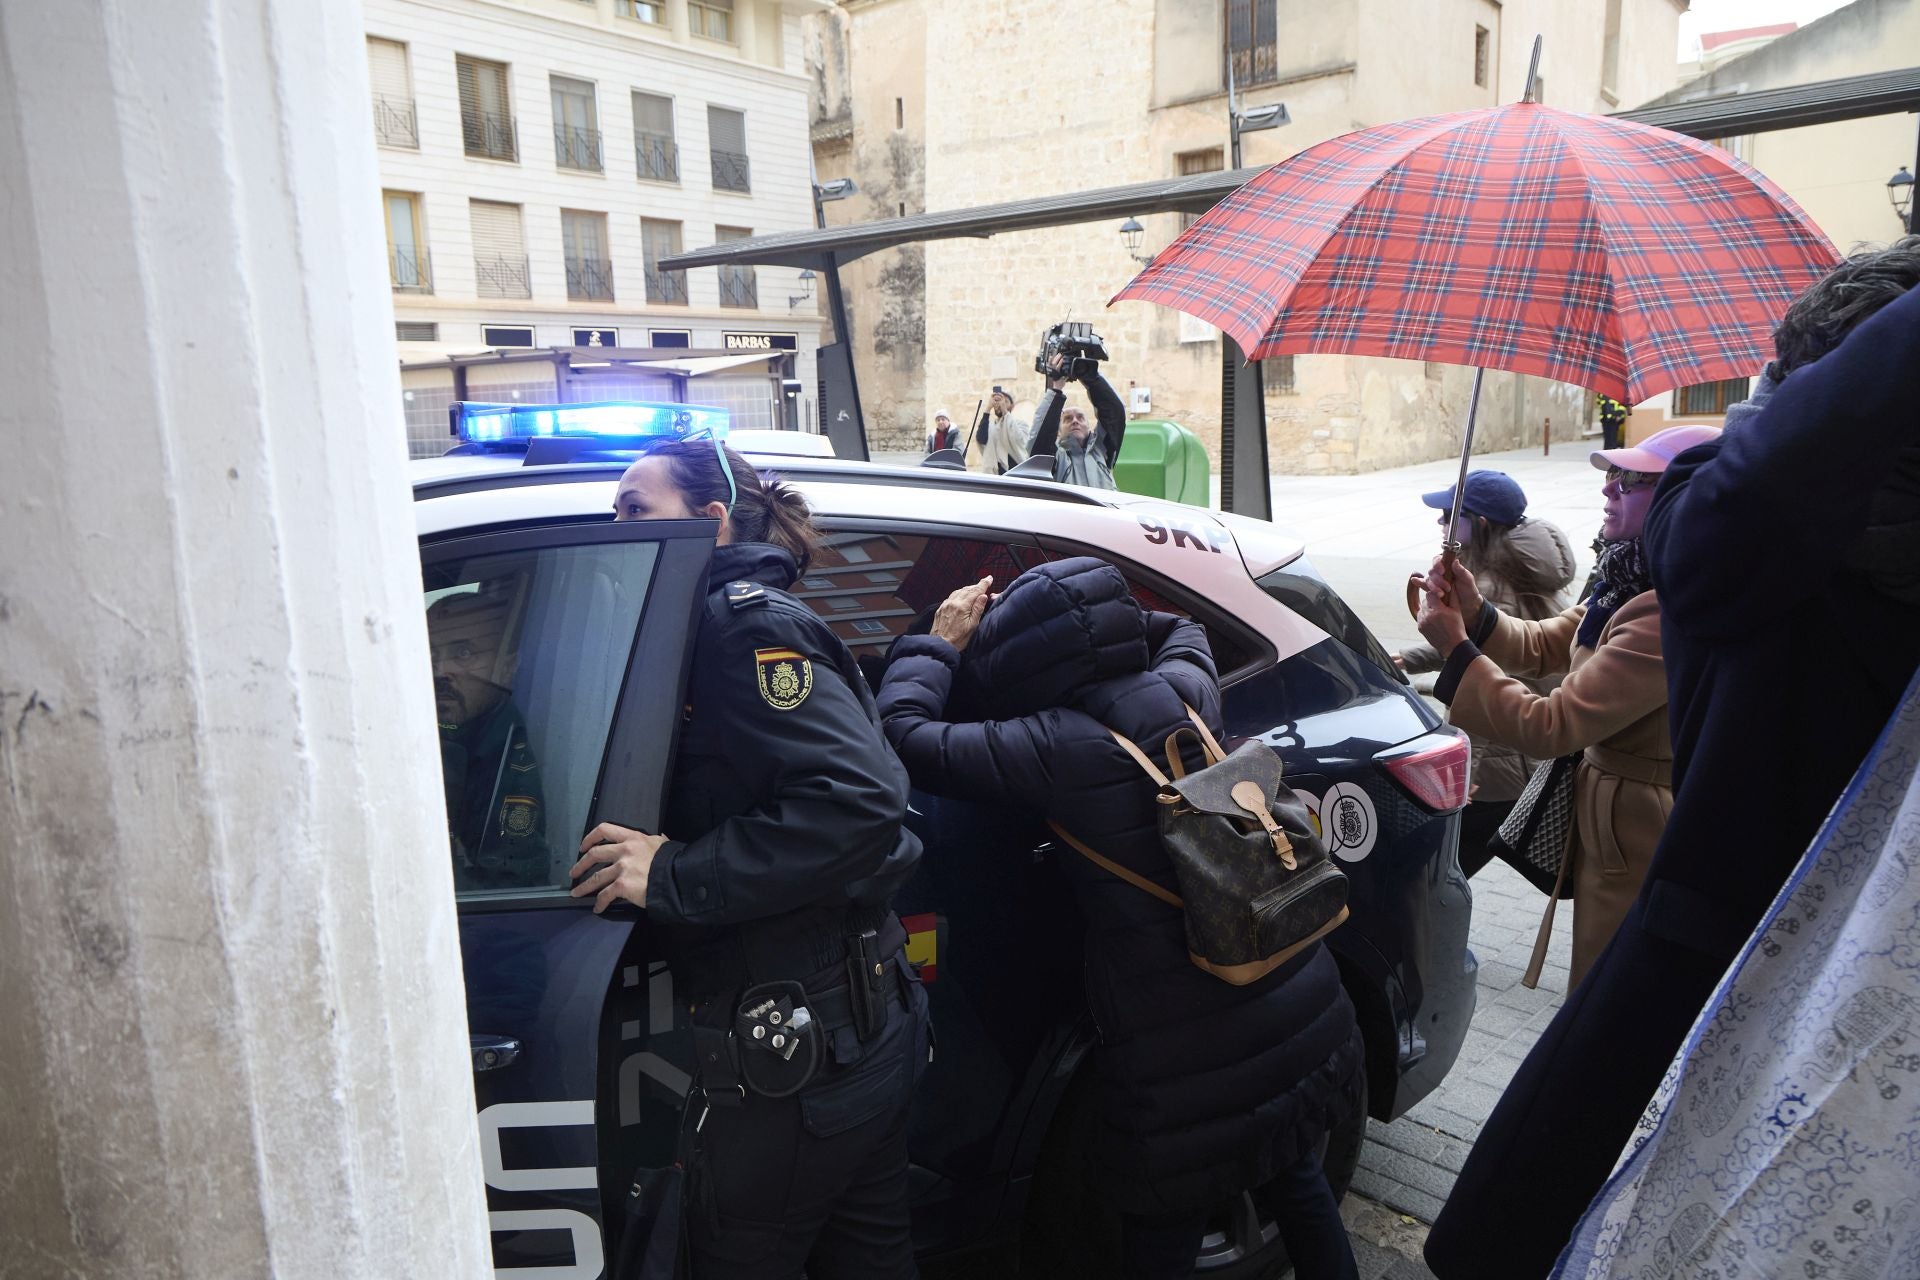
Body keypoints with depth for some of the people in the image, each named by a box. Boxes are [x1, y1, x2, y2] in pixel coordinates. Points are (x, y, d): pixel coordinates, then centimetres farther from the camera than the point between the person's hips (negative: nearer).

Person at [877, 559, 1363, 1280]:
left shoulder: (1056, 745, -19)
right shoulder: (1185, 692, -2)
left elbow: (905, 735, -13)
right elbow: (1181, 628, 22)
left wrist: (940, 644, 2)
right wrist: (1089, 622, 21)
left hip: (1190, 1072, -6)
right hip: (1309, 1024, 6)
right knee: (1301, 1190, 32)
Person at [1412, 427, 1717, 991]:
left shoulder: (1673, 616, -30)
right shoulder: (1636, 584, 2)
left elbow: (1550, 728, -29)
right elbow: (1545, 647, 11)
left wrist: (1456, 649, -20)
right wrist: (1475, 611, -7)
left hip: (1635, 844, -10)